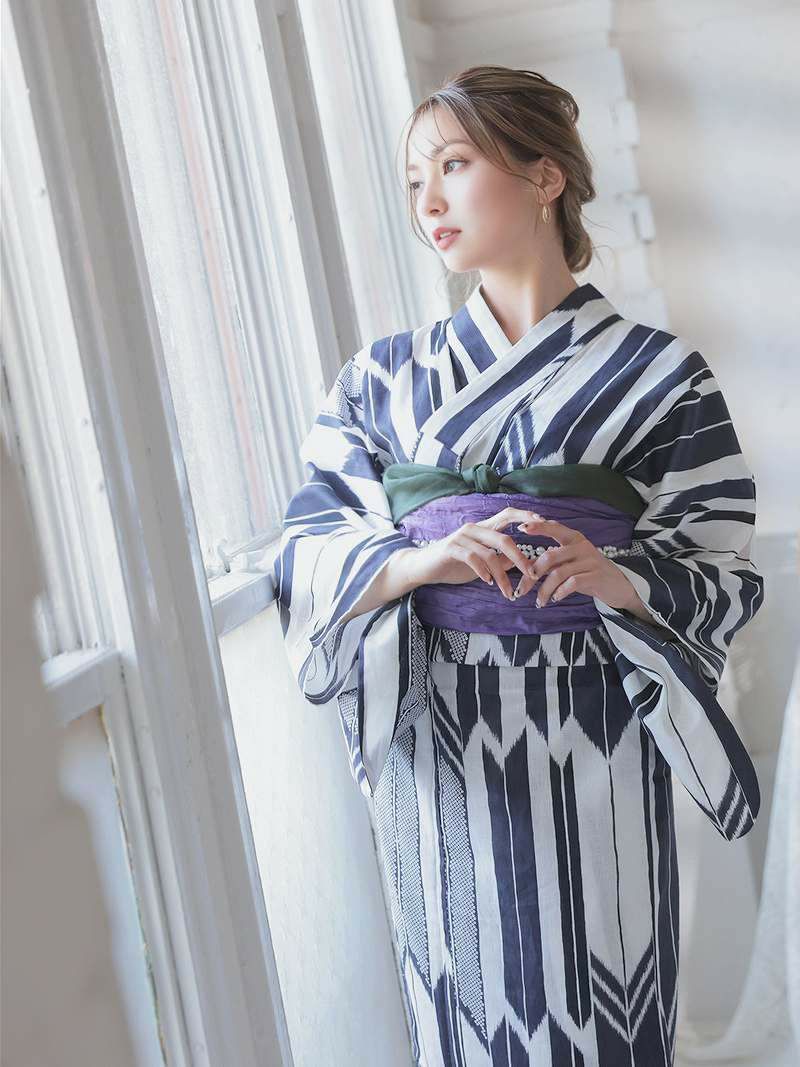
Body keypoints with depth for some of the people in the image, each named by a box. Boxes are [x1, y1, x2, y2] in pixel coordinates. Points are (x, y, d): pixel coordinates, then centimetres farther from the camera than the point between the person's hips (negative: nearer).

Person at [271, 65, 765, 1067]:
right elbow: (307, 554, 2)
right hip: (437, 746, 2)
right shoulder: (384, 375, 8)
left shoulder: (655, 372, 1)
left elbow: (723, 571, 0)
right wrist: (423, 560, -17)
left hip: (591, 744, -2)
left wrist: (617, 578, -20)